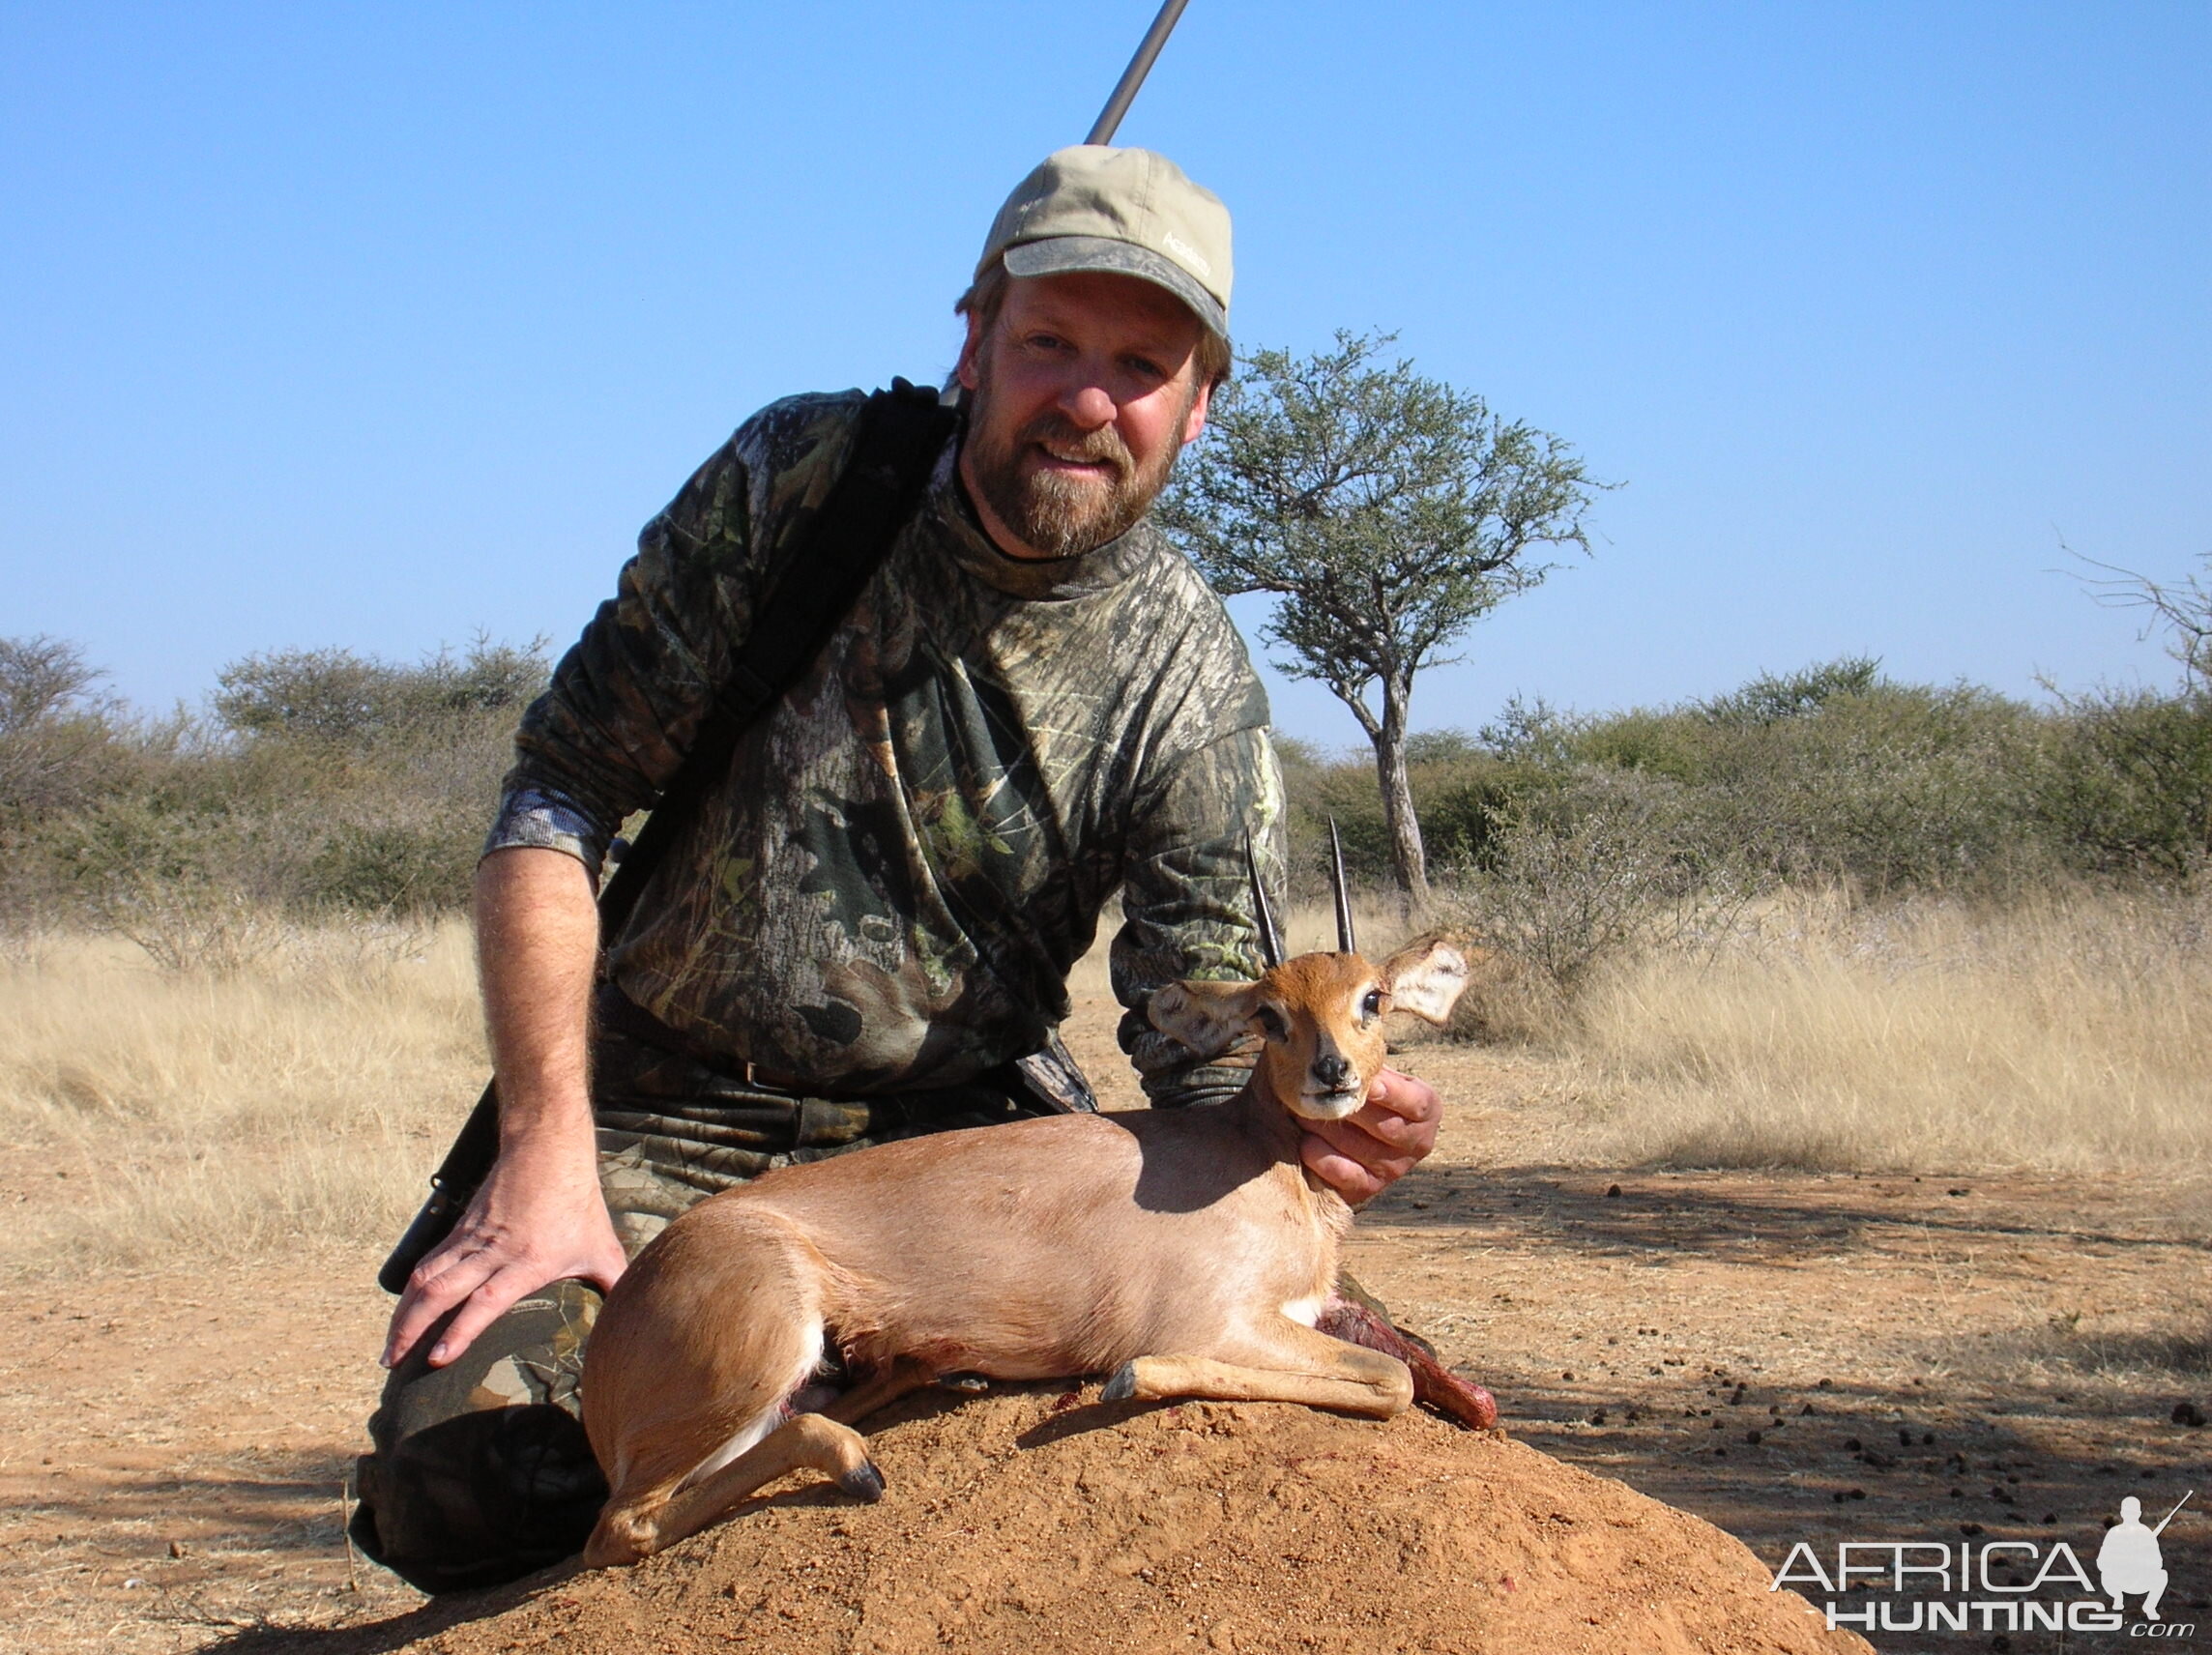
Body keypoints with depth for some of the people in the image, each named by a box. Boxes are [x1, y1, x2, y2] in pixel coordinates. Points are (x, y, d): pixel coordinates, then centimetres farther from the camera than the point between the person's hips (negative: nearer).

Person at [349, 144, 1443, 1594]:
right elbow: (559, 797, -9)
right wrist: (551, 1156, -20)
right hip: (666, 1121, -1)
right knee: (463, 1475, -25)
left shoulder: (1190, 686, -6)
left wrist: (1312, 1123, -37)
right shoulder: (799, 481, -8)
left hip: (953, 1137, 2)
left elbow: (1209, 1051, -10)